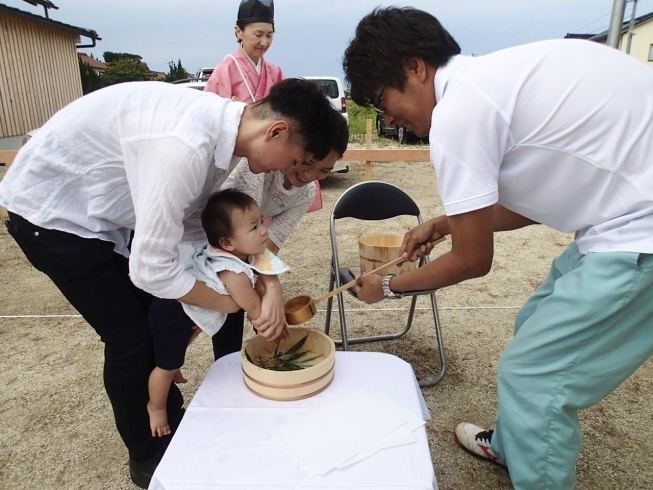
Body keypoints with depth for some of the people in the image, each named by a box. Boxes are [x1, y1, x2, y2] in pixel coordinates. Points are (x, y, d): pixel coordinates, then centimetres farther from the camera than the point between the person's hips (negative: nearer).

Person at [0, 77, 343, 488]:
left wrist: (270, 284, -16)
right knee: (130, 339, -2)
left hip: (104, 209, 8)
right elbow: (152, 270, -33)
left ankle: (170, 422, 36)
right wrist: (230, 302, -18)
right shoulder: (186, 145, -38)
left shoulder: (225, 127, -10)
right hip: (51, 213, -8)